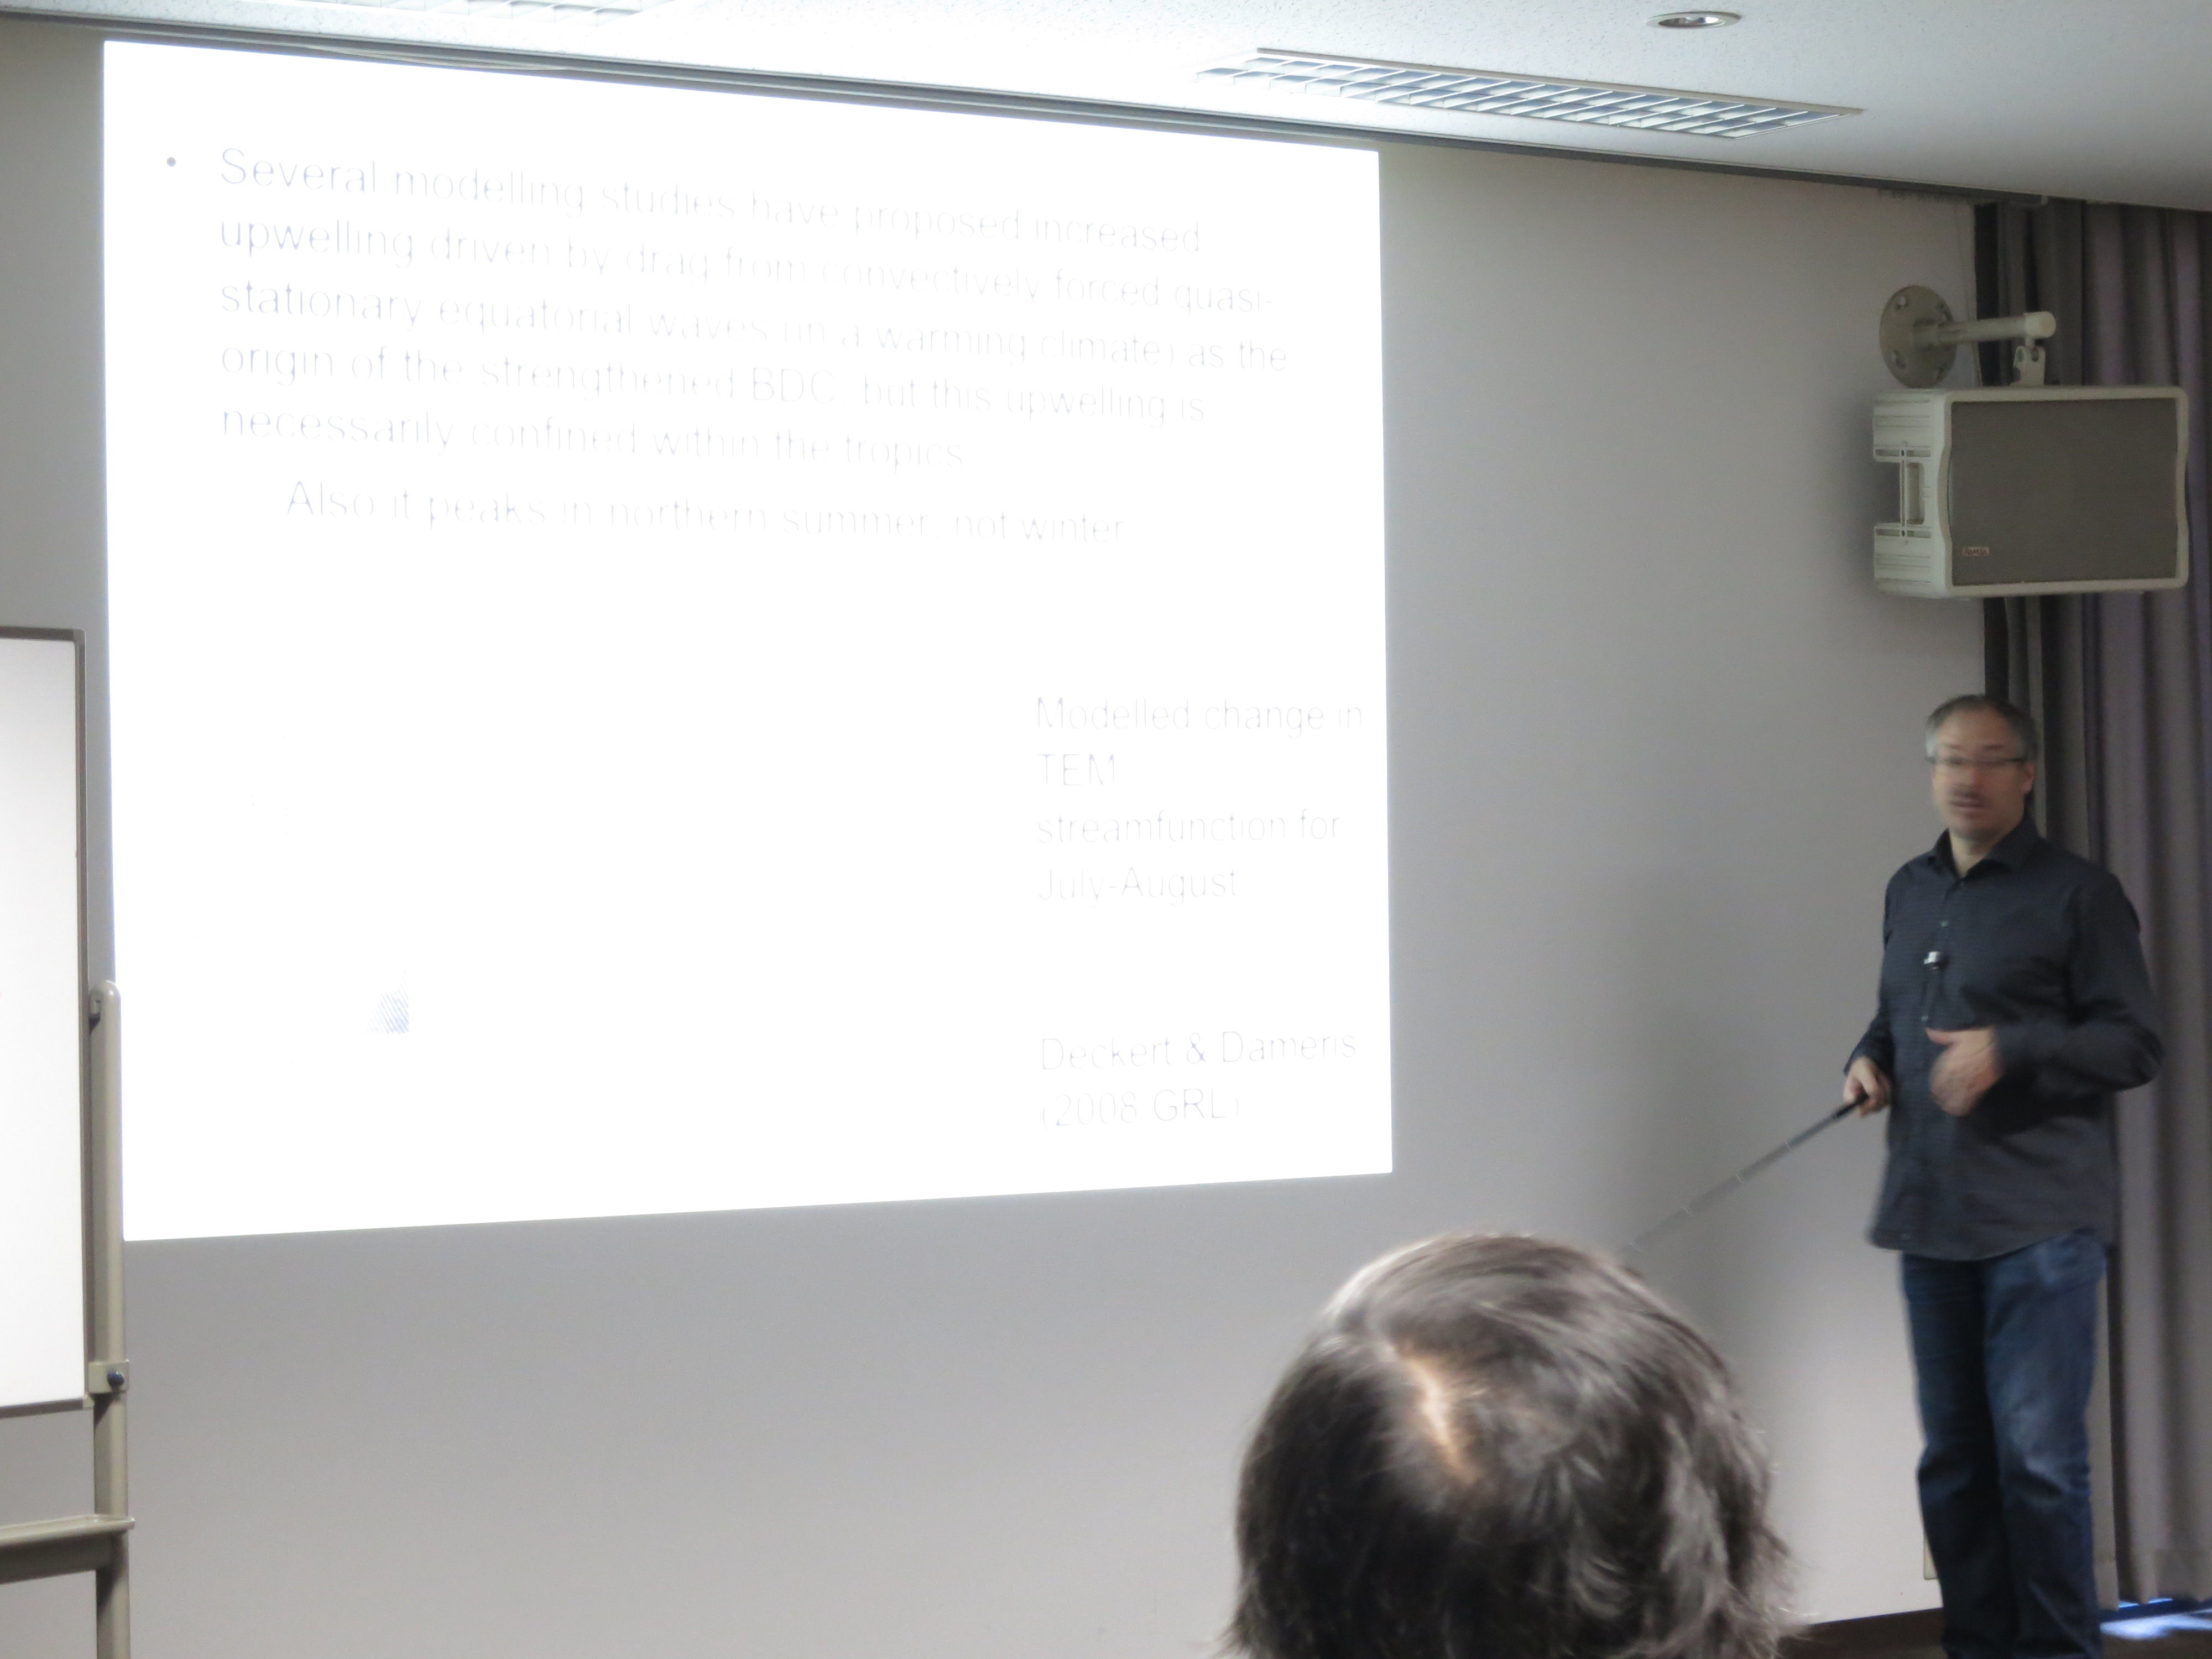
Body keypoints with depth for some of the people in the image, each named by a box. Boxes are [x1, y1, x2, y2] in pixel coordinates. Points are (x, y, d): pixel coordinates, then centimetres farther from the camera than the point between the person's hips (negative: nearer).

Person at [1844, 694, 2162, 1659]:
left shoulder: (2076, 894, -4)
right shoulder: (1909, 892, 16)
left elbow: (2135, 1045, -7)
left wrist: (2009, 1050, -20)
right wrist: (1871, 1058, 5)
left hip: (2038, 1218, -6)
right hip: (1931, 1217, 6)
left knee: (2039, 1459, -8)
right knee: (1953, 1460, 10)